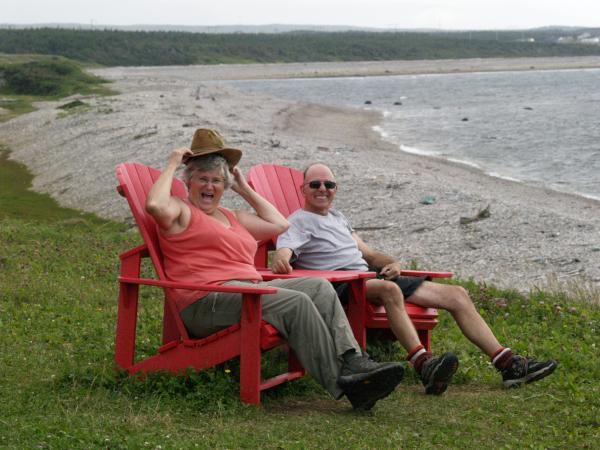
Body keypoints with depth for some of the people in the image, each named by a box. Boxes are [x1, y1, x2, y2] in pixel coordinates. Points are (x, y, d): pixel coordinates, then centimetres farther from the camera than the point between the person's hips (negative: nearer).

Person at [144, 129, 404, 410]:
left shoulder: (233, 218, 31)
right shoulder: (181, 211, 6)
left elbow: (279, 224, 33)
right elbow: (155, 205, -18)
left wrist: (244, 190, 31)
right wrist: (172, 165, -3)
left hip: (251, 289, 9)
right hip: (207, 300, -9)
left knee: (319, 287, -11)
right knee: (296, 303, -26)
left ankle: (353, 362, -25)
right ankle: (340, 381, -29)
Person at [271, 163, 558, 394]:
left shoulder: (336, 217, 28)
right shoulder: (298, 221, 3)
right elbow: (284, 251, -17)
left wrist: (390, 263, 6)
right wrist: (280, 261, -43)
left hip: (370, 277, 9)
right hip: (340, 286, -9)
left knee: (457, 295, 1)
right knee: (389, 289, -43)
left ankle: (509, 364, -3)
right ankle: (424, 365, -55)